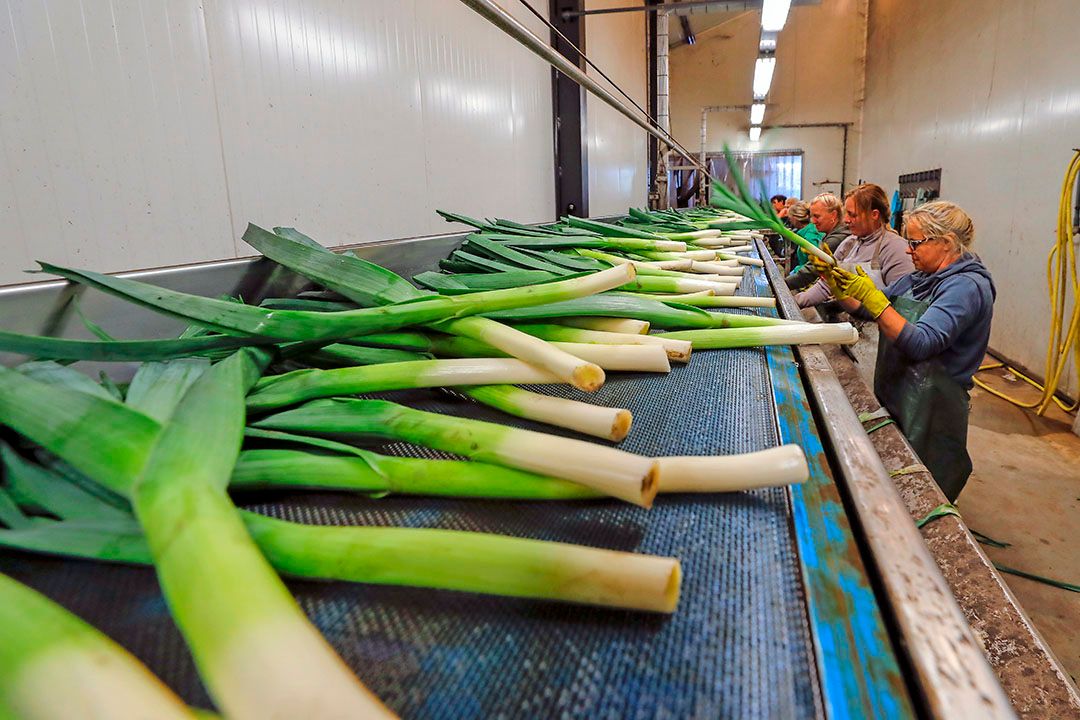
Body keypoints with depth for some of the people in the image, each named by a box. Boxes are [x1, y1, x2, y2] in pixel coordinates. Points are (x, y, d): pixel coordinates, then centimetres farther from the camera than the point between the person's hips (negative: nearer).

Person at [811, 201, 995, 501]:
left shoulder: (966, 287, -17)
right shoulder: (920, 279, 10)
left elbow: (921, 343, -28)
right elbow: (863, 308, 11)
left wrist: (872, 297, -29)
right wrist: (836, 281, -4)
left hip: (928, 411, -8)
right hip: (894, 398, 8)